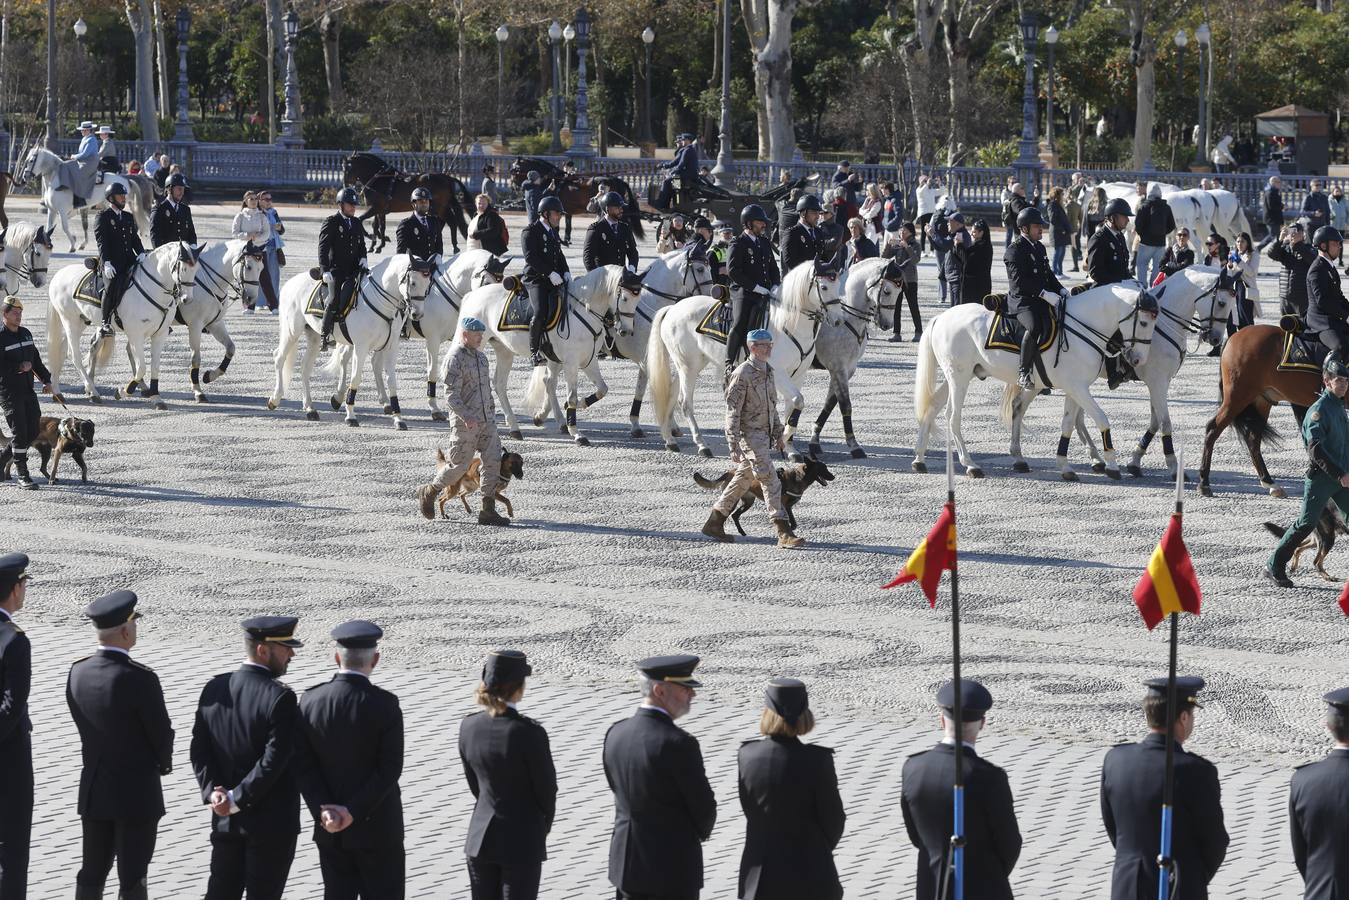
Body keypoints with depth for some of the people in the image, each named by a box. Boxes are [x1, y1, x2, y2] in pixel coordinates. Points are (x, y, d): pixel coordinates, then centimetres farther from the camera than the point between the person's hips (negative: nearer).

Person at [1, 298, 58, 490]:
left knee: (33, 431, 5)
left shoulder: (26, 334, 12)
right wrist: (18, 368, -20)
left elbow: (36, 360, 20)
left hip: (28, 390, 7)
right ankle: (23, 475, -3)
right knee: (20, 432, -9)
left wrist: (46, 379, 14)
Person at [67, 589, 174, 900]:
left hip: (93, 789, 6)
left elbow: (85, 726, 6)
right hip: (136, 793, -6)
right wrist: (162, 764, 10)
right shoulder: (140, 679, -22)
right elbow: (162, 734, -12)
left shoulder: (78, 673, -3)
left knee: (91, 874, 14)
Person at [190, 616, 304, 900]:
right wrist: (237, 799, -16)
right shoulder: (279, 698, -19)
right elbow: (274, 760, -23)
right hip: (272, 822, -6)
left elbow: (199, 748, 1)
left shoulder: (214, 689, 2)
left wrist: (212, 791, -7)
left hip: (225, 820, 6)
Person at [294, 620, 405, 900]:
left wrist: (323, 811, -9)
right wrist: (353, 812, -15)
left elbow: (303, 764, -5)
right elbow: (389, 769, -18)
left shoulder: (310, 701, -4)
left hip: (329, 829, 4)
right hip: (377, 827, -4)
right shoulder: (384, 705, -16)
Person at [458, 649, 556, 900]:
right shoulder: (529, 733, -21)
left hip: (480, 837, 5)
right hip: (522, 842, -5)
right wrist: (542, 828, 10)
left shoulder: (469, 726, -6)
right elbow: (546, 788, -9)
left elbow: (474, 784, 6)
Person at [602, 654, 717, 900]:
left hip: (627, 861, 7)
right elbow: (704, 807, -13)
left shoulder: (615, 734, -1)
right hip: (673, 868, -7)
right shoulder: (678, 743, -22)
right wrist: (700, 832, 10)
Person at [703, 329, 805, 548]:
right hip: (749, 435, -9)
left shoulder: (768, 371, 12)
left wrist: (778, 433, 23)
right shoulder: (742, 374, -16)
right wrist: (734, 445, -21)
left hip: (764, 435, 9)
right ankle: (784, 534, -14)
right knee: (770, 481, -12)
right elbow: (732, 412, -17)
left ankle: (714, 523, 26)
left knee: (744, 479, 16)